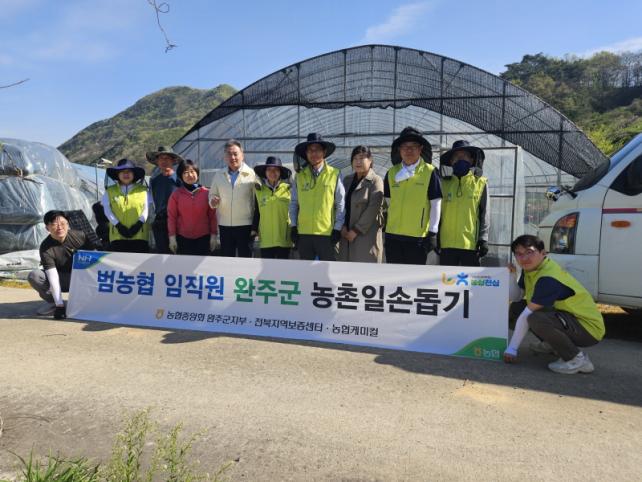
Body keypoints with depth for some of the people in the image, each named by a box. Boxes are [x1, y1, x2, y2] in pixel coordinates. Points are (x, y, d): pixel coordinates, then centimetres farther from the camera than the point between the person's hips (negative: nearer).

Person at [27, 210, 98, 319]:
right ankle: (53, 302, -1)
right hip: (63, 280, 1)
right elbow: (53, 277, -24)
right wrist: (59, 305, -29)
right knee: (33, 276, -24)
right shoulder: (46, 247, -18)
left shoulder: (79, 236, -15)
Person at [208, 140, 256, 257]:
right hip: (224, 225, 4)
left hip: (245, 225, -4)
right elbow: (212, 194, 18)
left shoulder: (251, 174, -5)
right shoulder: (219, 175, 9)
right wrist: (213, 201, -7)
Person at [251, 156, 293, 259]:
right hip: (266, 239, 2)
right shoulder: (259, 190, 5)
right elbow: (256, 213, 11)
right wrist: (254, 231, 6)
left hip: (284, 238, -1)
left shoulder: (288, 189, -1)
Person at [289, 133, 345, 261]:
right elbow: (293, 204, 10)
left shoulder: (334, 174, -1)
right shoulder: (299, 176, 7)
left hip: (327, 233, -3)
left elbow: (341, 205, -1)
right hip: (303, 233, 3)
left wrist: (337, 229, -6)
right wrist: (294, 227, 4)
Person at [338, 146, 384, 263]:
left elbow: (372, 209, -13)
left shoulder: (376, 181, -4)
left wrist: (356, 230, -14)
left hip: (366, 234, -6)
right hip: (347, 234, 6)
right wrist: (343, 226, -3)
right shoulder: (347, 180, 15)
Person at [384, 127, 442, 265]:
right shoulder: (391, 173, 7)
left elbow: (435, 204, -2)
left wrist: (432, 232, -4)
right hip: (393, 235, 3)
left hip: (418, 236, -3)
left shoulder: (430, 172, -3)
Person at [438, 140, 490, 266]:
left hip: (471, 243, -2)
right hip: (447, 243, 2)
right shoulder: (444, 183, 9)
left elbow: (485, 213, 3)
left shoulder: (480, 183, 4)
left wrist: (483, 238, -6)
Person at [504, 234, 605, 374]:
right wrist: (511, 276, -14)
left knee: (536, 318, -36)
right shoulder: (530, 269, 1)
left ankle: (578, 359, -15)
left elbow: (526, 316, -26)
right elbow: (515, 297, 3)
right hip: (568, 315, 9)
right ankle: (551, 344, 19)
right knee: (516, 307, 4)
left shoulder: (549, 279, -28)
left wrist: (512, 348, -23)